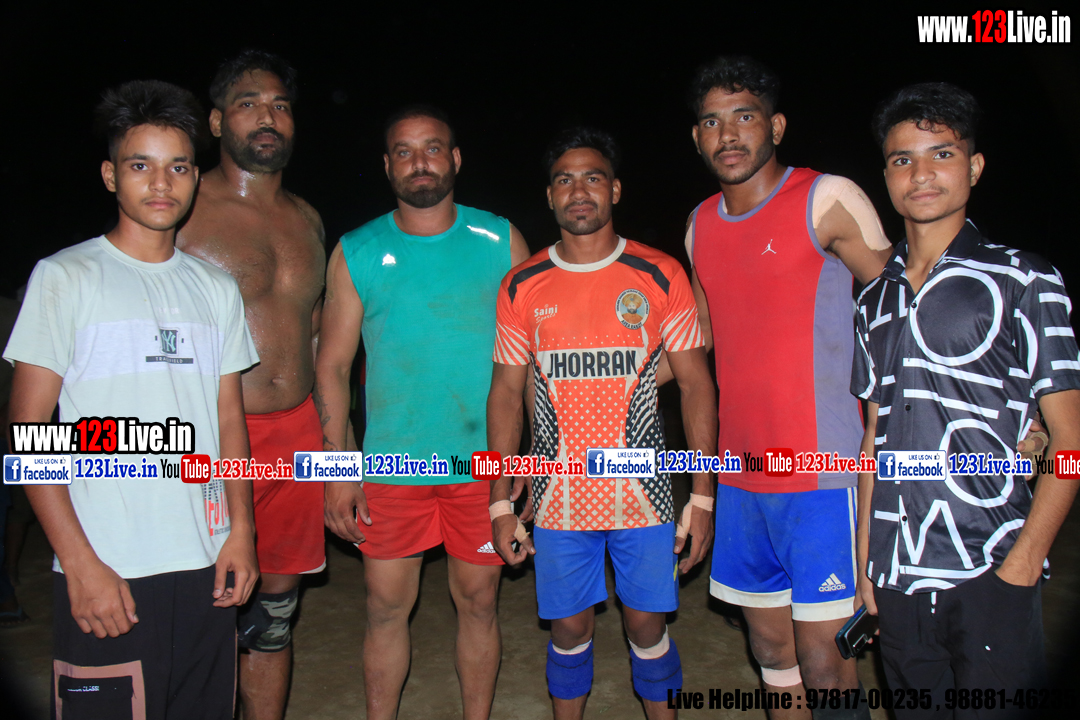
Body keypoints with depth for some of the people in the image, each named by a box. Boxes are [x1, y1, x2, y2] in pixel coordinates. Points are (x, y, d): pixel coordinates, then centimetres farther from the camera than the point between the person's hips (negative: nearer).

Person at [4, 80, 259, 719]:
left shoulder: (216, 288, 11)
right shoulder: (65, 277, -1)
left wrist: (242, 530, 3)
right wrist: (80, 562, -12)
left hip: (206, 566, 4)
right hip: (105, 572, -4)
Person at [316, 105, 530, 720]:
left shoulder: (501, 241, 1)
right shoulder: (356, 253, 2)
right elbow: (333, 366, 4)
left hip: (484, 462, 0)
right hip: (391, 466, 1)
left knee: (478, 602, 11)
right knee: (386, 607, 8)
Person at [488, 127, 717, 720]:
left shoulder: (660, 276, -2)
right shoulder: (522, 287, 2)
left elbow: (695, 384, -1)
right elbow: (506, 392, 5)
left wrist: (703, 496, -6)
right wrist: (501, 501, 2)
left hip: (642, 492, -1)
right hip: (560, 496, 1)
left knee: (647, 625, 9)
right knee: (569, 627, 11)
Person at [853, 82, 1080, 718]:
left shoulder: (1025, 282, -3)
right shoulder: (877, 300, 10)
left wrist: (1022, 564, -12)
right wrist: (864, 557, 10)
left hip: (991, 573, -4)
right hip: (897, 576, 4)